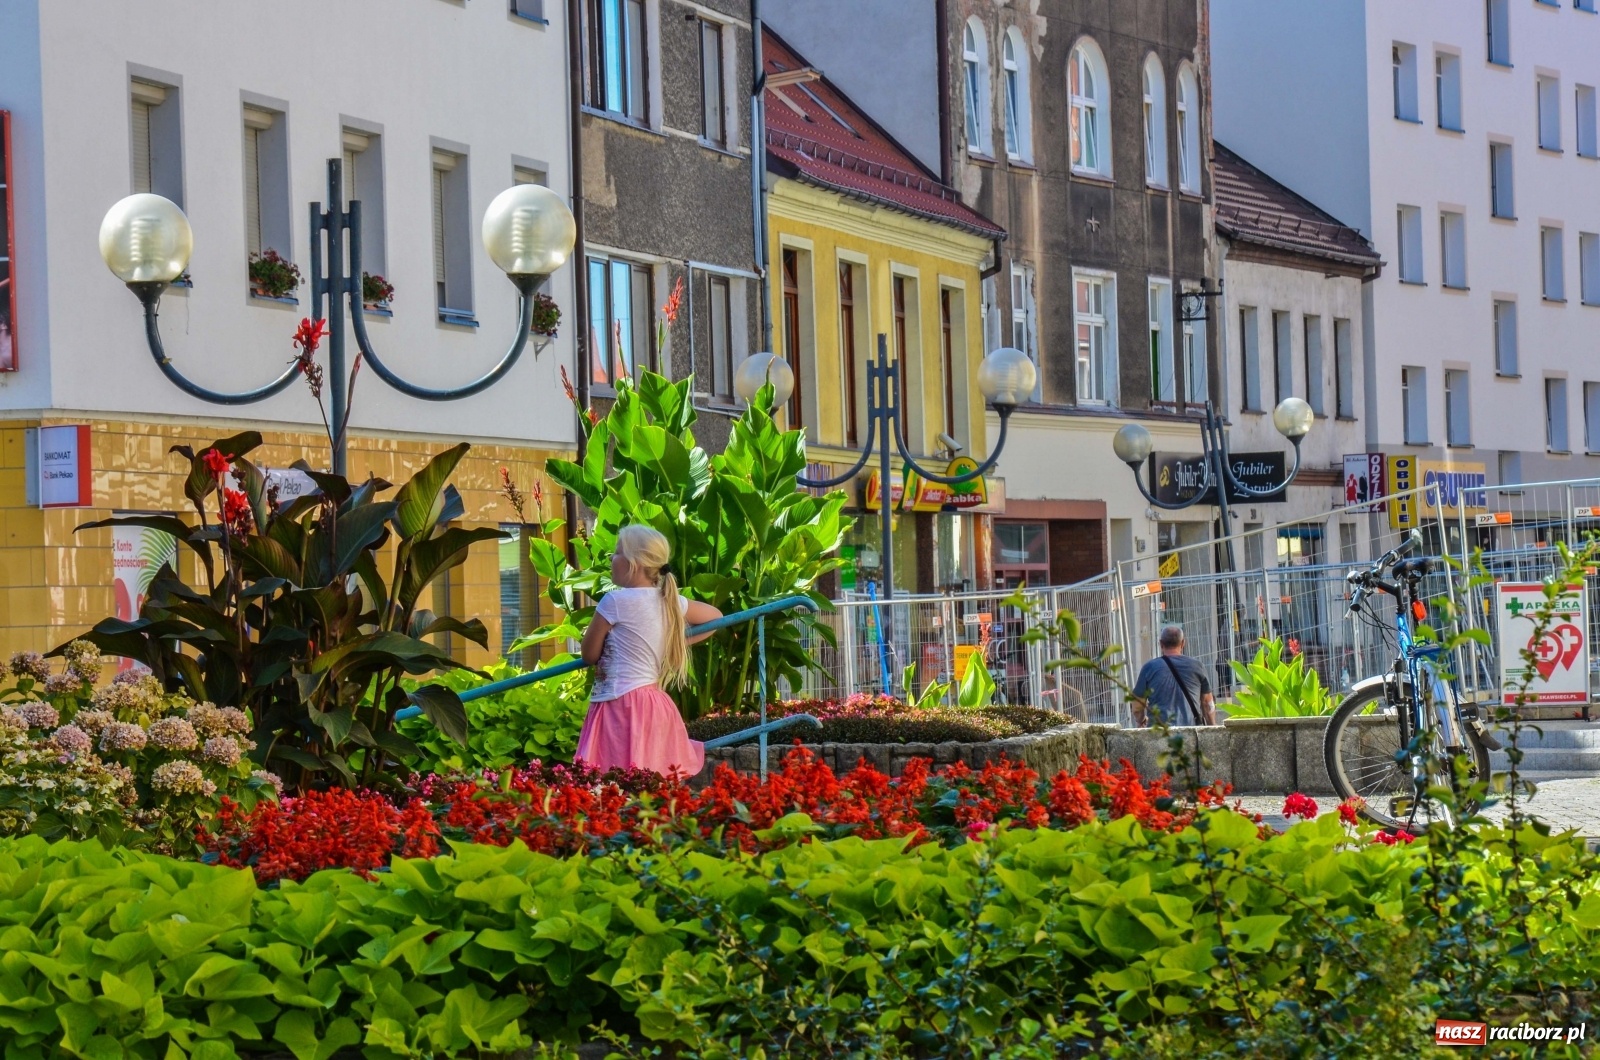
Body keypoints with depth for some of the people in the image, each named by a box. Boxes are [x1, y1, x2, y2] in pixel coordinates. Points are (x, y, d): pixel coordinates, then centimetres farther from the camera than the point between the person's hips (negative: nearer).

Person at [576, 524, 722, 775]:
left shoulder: (616, 601, -10)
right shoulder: (669, 601, 10)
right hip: (656, 706, 8)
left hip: (622, 705, -8)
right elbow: (715, 616, 27)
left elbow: (589, 654, 0)